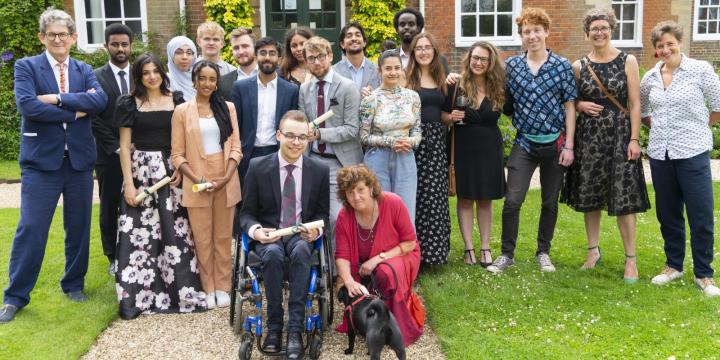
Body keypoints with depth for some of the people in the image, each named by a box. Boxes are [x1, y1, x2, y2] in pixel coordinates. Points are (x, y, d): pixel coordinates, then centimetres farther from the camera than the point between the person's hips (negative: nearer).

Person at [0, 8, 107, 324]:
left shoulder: (84, 70, 10)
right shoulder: (26, 66, 1)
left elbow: (100, 100, -9)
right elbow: (26, 104, -16)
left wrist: (57, 98, -17)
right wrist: (75, 112, -14)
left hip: (79, 159, 3)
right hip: (41, 159, -3)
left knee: (79, 226, 11)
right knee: (30, 228, -4)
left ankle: (74, 284, 28)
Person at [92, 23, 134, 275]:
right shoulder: (96, 77, -1)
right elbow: (94, 119, -6)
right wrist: (117, 147, -10)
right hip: (109, 155, -1)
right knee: (110, 207, 8)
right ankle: (114, 257, 20)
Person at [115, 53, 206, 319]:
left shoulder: (176, 100, 7)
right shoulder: (130, 103, 2)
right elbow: (125, 146, -1)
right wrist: (129, 183, -8)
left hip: (172, 171, 2)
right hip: (141, 170, -2)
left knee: (175, 231, 3)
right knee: (140, 232, -1)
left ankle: (179, 288, 13)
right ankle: (139, 294, 8)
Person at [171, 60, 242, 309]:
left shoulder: (227, 108, 7)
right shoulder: (182, 111, 3)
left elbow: (235, 148, 4)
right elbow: (177, 154, 0)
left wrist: (227, 177, -10)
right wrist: (197, 180, -12)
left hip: (226, 182, 1)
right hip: (196, 183, -1)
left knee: (224, 237, 6)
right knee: (202, 239, 3)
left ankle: (222, 287, 16)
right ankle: (208, 288, 14)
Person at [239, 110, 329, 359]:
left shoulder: (320, 170, 2)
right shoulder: (258, 167, -1)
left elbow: (322, 213, 9)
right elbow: (247, 212, 4)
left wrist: (316, 230, -14)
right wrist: (256, 230, -19)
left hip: (302, 235, 1)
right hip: (268, 235, 0)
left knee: (301, 251, -35)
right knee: (273, 253, -36)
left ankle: (295, 329, -32)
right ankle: (274, 325, -21)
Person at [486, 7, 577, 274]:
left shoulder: (562, 66, -2)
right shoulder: (511, 65, 2)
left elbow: (569, 107, -3)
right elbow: (505, 105, 9)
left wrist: (568, 145, -7)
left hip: (555, 144, 0)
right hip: (524, 143, 0)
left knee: (550, 202, 10)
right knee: (512, 201, -5)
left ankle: (543, 252, 26)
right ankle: (507, 254, 9)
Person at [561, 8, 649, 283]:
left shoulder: (628, 61, -1)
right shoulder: (579, 66, 5)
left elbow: (635, 104, -3)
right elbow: (570, 100, 15)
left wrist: (634, 139, -10)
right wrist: (581, 105, -7)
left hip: (620, 134, -3)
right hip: (588, 135, 3)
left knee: (623, 197, -3)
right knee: (589, 196, 8)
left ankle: (631, 258, 7)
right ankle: (593, 250, 24)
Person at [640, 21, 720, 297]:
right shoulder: (650, 77, 6)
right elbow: (639, 110, 21)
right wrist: (658, 127, 10)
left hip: (693, 152, -4)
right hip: (660, 153, 4)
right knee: (668, 214, 12)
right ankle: (673, 266, 28)